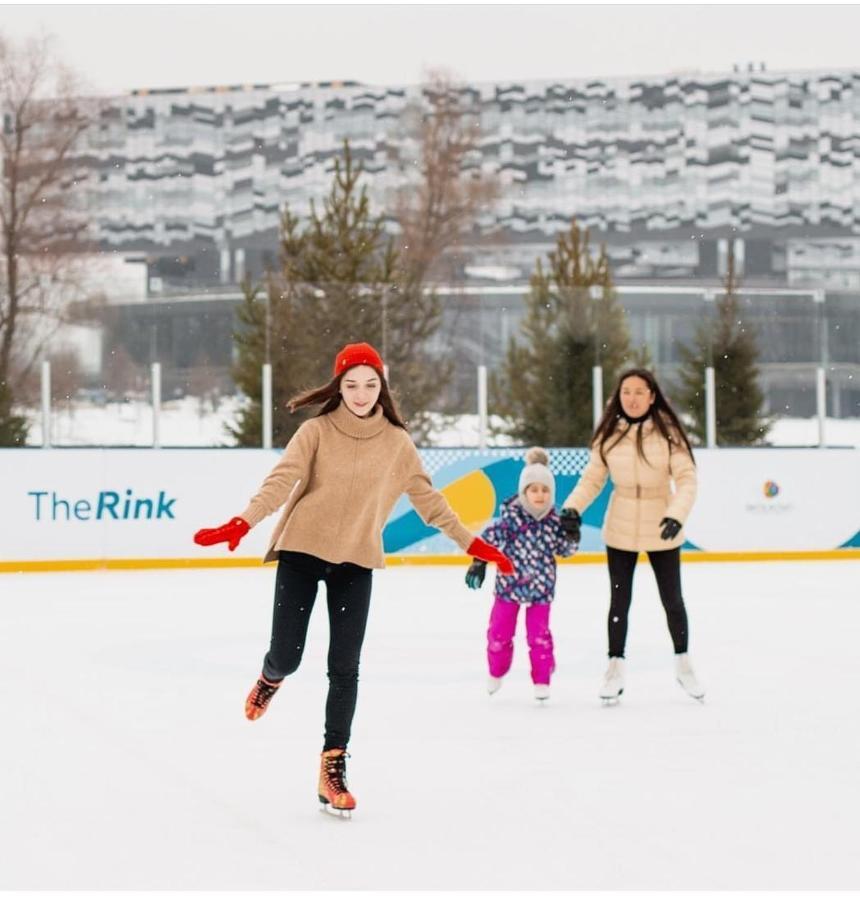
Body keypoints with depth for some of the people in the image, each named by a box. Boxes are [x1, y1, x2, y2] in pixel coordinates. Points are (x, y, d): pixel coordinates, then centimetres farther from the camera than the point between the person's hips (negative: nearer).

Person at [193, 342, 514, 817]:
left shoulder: (396, 442, 1)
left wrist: (471, 542, 8)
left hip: (355, 563, 2)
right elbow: (281, 481, -17)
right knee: (286, 656, -3)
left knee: (344, 668, 0)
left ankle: (334, 766, 10)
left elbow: (426, 497, 8)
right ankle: (271, 678, 36)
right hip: (301, 552, -2)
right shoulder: (316, 432, -7)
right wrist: (241, 524, -32)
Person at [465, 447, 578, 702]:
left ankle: (542, 680, 13)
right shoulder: (511, 516, -14)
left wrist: (571, 535, -13)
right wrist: (479, 563, -18)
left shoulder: (554, 520, -5)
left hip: (541, 587, 1)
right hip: (509, 585, -1)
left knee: (539, 635, 1)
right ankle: (496, 673, 33)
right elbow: (489, 538, -12)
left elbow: (566, 550, 5)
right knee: (499, 632, 11)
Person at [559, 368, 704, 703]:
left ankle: (683, 665, 31)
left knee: (672, 600, 11)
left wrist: (676, 514, -30)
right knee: (619, 601, 9)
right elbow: (592, 478, 0)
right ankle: (615, 668, 23)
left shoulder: (667, 431, -14)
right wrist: (573, 508, -15)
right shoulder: (608, 433, -6)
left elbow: (686, 478, -16)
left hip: (660, 531, -1)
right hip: (620, 532, 1)